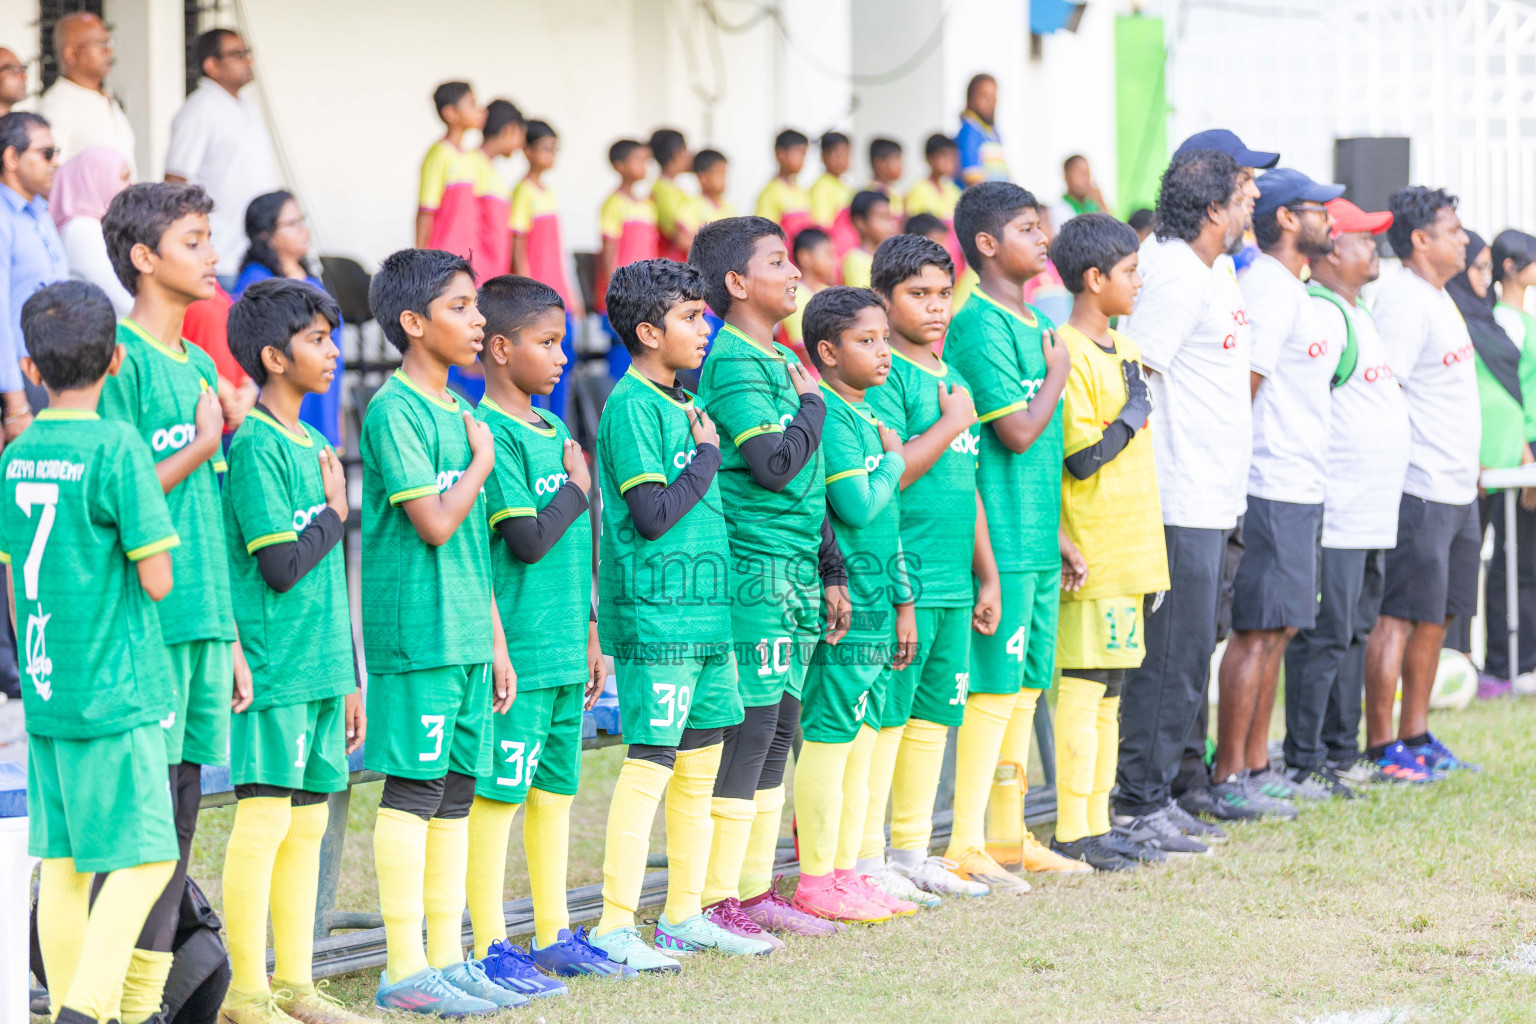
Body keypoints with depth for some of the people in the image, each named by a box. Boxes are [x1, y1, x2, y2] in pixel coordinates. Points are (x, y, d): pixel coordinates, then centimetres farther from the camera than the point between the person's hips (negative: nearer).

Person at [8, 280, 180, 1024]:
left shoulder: (16, 459, 7)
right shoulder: (117, 448, -12)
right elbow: (156, 579, -11)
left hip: (46, 692, 7)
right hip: (115, 692, -7)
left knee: (61, 862, 11)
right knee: (145, 859, -3)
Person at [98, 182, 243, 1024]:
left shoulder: (200, 368, 17)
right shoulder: (121, 359, -8)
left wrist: (231, 638, 19)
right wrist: (200, 449, -11)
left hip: (201, 620, 8)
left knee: (181, 815, 9)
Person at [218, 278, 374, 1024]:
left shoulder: (314, 446, 16)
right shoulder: (255, 446, -11)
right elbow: (282, 565, -18)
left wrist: (349, 679, 21)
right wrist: (335, 511, -4)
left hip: (319, 668, 9)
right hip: (273, 670, -9)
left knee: (306, 823, 10)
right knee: (262, 821, -6)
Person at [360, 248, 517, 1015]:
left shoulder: (458, 414, 16)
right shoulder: (394, 412, -11)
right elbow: (435, 522, -19)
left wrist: (496, 643, 17)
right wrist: (482, 460, -4)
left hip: (466, 638, 8)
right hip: (417, 635, -8)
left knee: (455, 793, 10)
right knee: (413, 789, -5)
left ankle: (448, 959, 15)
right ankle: (405, 968, 0)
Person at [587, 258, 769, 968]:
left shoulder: (676, 404, 17)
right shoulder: (632, 406, -12)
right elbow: (653, 513, -19)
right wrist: (708, 452, -8)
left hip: (702, 611, 9)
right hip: (655, 615, -9)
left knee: (701, 763, 12)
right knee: (649, 765, -10)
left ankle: (684, 915, 21)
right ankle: (615, 929, -8)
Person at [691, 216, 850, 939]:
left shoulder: (784, 361, 17)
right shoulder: (733, 363, -12)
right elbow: (774, 464, -23)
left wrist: (831, 572, 23)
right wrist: (812, 404, -7)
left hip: (795, 573, 9)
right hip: (753, 572, -9)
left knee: (777, 728, 12)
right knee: (747, 728, -8)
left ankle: (753, 888, 18)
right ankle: (714, 900, -5)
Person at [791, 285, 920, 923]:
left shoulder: (869, 416, 16)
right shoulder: (828, 417, -13)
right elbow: (858, 507, -22)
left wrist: (902, 601, 20)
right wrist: (893, 461, -6)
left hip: (876, 603, 9)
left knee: (860, 741, 11)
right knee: (829, 739, -4)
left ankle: (845, 871, 17)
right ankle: (817, 882, 0)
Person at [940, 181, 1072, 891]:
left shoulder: (1035, 323, 15)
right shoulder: (981, 327, -14)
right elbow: (1019, 431, -19)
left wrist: (1058, 534, 19)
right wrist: (1058, 372, -5)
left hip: (1037, 536, 9)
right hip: (1002, 540, -9)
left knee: (1028, 684, 12)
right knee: (994, 689, -6)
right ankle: (966, 848, -2)